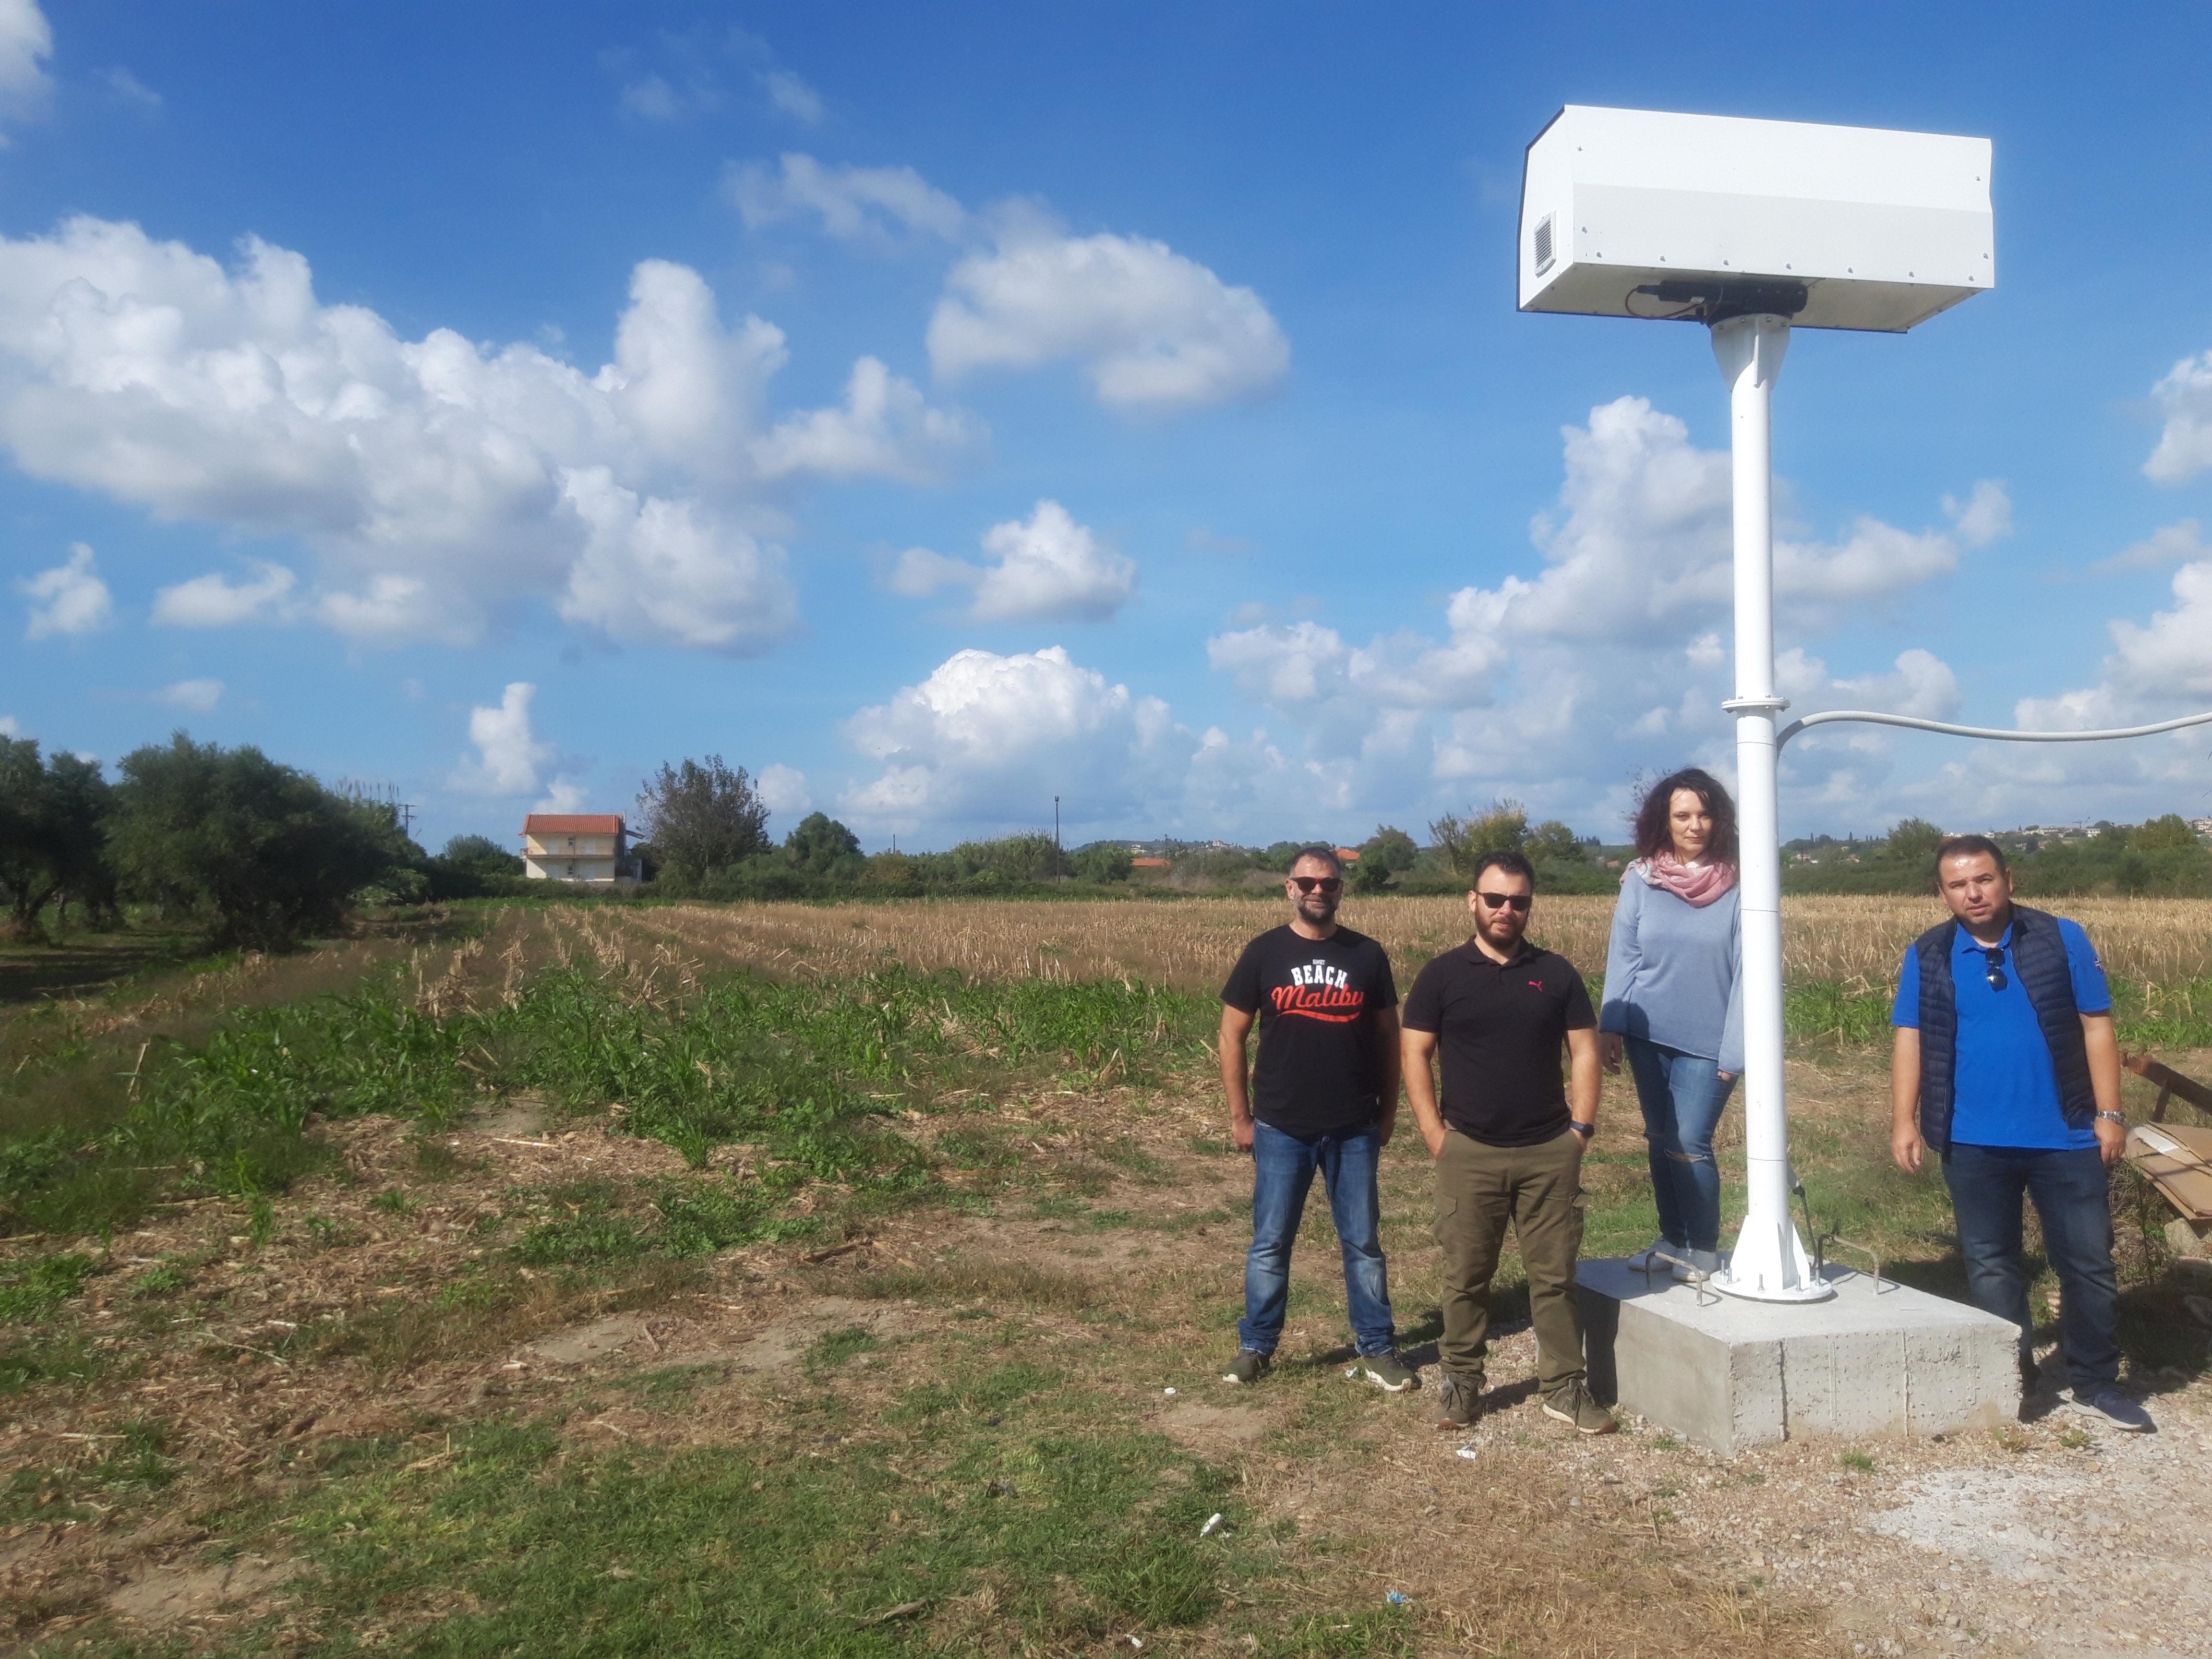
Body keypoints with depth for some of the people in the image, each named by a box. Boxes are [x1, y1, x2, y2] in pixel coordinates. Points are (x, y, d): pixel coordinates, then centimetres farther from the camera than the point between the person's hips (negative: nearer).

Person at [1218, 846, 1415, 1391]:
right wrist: (1239, 1116, 0)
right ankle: (1256, 1347, 21)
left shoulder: (1367, 955, 2)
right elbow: (1232, 1035, 1)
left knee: (1363, 1242, 9)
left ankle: (1377, 1349, 21)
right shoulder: (1264, 953, -2)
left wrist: (1389, 1110, 6)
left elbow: (1389, 1035, 9)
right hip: (1281, 1130, -1)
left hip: (1354, 1130, 1)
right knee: (1270, 1244, 7)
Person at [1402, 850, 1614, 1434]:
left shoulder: (1556, 973, 6)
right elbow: (1415, 1057, 0)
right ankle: (1461, 1381, 20)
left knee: (1555, 1275, 6)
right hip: (1469, 1153, -1)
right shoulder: (1442, 975, 1)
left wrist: (1581, 1129, -2)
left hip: (1550, 1153, 1)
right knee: (1466, 1276, 7)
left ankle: (1564, 1387, 17)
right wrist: (1436, 1135, -6)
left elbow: (1584, 1052, 6)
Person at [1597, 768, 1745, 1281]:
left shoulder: (1736, 886, -7)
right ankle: (1671, 1241, 27)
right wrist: (1611, 1027, -3)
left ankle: (1705, 1254, 11)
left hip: (1706, 1044, -3)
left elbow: (1747, 971, -7)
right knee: (1659, 1140, 13)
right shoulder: (1641, 881, 0)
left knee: (1689, 1145, -6)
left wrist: (1735, 1049, -10)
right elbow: (1622, 958, 3)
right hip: (1648, 1036, 3)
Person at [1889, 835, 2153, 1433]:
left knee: (2089, 1262, 7)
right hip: (1974, 1143, 1)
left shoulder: (2061, 939, -1)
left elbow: (2096, 1028, 0)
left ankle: (2097, 1384, 22)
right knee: (1990, 1265, 10)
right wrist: (1904, 1121, -6)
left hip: (2066, 1137, 0)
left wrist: (2109, 1114, -4)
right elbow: (1909, 1041, 0)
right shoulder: (1927, 956, 1)